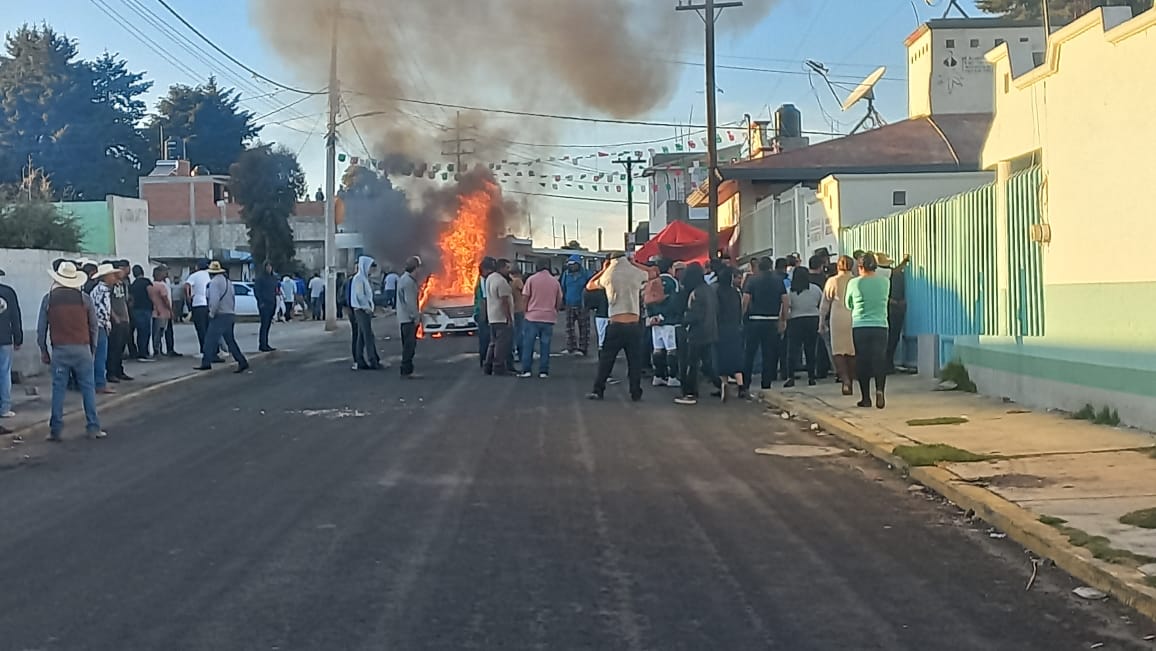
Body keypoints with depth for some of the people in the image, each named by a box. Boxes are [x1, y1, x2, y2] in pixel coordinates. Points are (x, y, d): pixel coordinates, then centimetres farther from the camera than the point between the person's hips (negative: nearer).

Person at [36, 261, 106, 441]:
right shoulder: (84, 298, 1)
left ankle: (55, 430, 7)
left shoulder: (49, 299, 1)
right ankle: (93, 428, 4)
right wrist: (92, 348, 14)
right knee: (88, 387, 5)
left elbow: (41, 328, 4)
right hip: (82, 349, 0)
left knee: (58, 389, 5)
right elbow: (93, 326, 5)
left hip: (59, 350, 0)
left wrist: (43, 350, 13)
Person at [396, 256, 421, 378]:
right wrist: (416, 316, -15)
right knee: (409, 345, -8)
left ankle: (406, 370, 20)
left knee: (408, 344, 15)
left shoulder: (403, 279, 15)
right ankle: (406, 371, -8)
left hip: (404, 318, 10)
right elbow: (409, 301, -21)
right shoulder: (409, 281, -17)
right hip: (409, 318, -10)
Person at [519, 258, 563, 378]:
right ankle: (543, 371, 4)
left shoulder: (531, 279, -3)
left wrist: (526, 311, 11)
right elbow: (559, 301, 10)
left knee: (528, 344, 4)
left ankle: (527, 370, 2)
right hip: (549, 318, 2)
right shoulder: (555, 282, 4)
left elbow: (525, 298, -2)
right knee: (545, 346, 5)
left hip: (532, 316, -2)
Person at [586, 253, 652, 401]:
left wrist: (603, 269, 22)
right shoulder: (636, 274, 3)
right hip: (634, 325, 0)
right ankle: (636, 393, 5)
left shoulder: (608, 275, 3)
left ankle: (598, 391, 8)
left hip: (616, 325, 0)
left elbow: (589, 285, 20)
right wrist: (633, 263, 22)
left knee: (606, 360, 7)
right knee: (635, 361, 5)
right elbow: (651, 273, 26)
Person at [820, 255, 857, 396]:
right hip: (854, 318, 1)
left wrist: (822, 322, 15)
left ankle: (845, 379, -17)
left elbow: (825, 304, 6)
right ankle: (850, 380, 15)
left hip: (837, 319, -1)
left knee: (838, 350, 1)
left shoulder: (832, 281, 0)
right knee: (852, 350, 11)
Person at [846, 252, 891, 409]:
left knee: (863, 362, 6)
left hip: (860, 328, -1)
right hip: (880, 327, 1)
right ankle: (880, 389, -19)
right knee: (880, 361, 4)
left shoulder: (854, 283, -6)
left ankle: (865, 398, 9)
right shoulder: (885, 282, -1)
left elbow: (848, 304, 8)